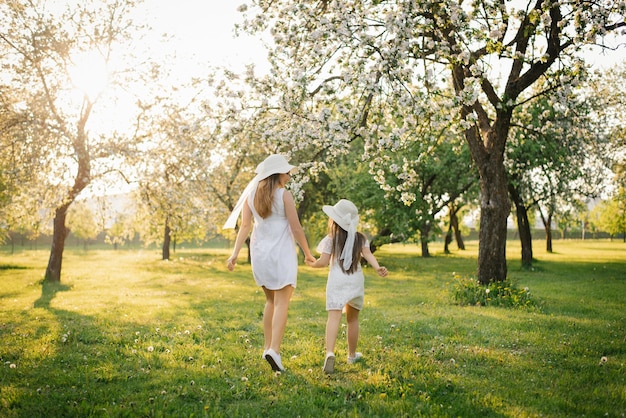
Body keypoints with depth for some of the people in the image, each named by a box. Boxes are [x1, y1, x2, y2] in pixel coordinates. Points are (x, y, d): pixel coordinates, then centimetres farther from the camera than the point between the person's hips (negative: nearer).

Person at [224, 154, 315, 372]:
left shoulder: (252, 194, 6)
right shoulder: (284, 194, -10)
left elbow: (245, 226, 1)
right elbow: (296, 228, -9)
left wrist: (235, 253, 1)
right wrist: (307, 253, 2)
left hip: (259, 252, 6)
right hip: (281, 252, -6)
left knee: (271, 301, 19)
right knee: (281, 303, -5)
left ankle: (267, 346, 20)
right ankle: (274, 349, -18)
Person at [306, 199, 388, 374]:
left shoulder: (330, 239, -2)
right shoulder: (360, 238, 6)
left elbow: (323, 261, -5)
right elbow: (368, 254, -9)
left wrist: (311, 263, 13)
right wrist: (377, 268, -19)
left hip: (337, 282, -3)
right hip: (356, 281, 3)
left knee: (334, 317, -12)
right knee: (352, 318, 18)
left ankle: (329, 352, -34)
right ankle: (352, 355, 31)